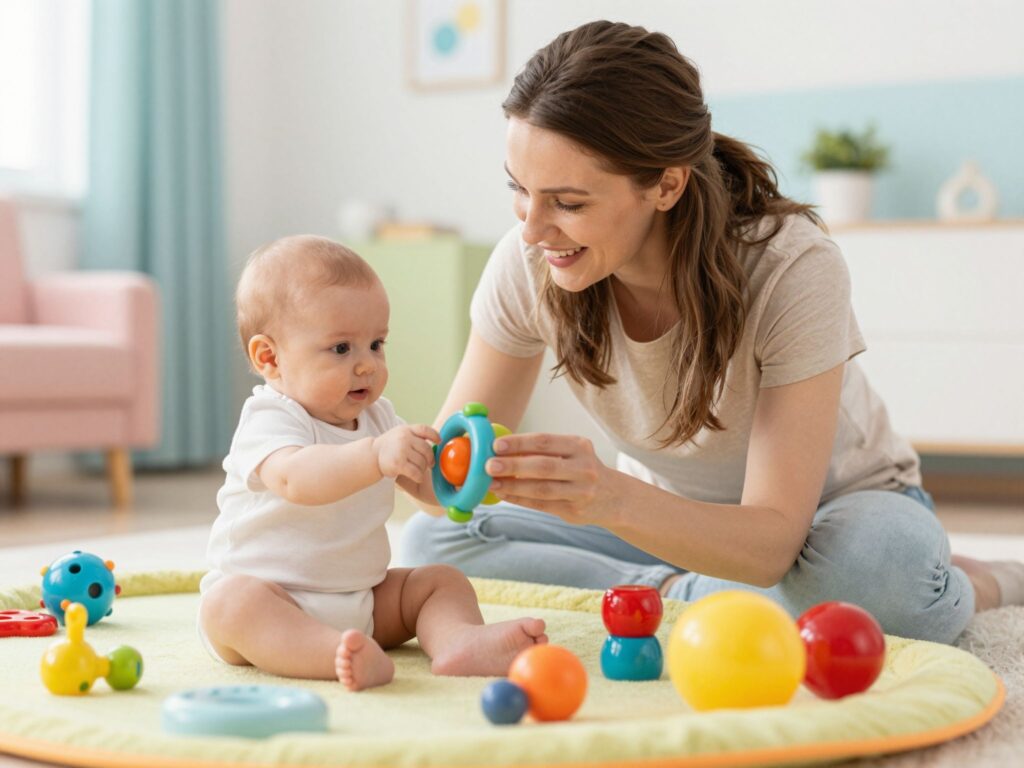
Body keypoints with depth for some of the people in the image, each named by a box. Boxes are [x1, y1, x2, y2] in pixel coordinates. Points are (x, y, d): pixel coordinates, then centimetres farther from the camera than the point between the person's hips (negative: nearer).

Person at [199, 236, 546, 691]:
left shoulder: (377, 418, 9)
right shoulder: (269, 421, -15)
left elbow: (427, 485, 8)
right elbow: (295, 478, -37)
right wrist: (375, 457, -52)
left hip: (362, 602, 7)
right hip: (271, 596, -7)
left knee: (444, 580, -3)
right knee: (230, 603, -35)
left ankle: (458, 641, -33)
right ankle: (345, 658, -57)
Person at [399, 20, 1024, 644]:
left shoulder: (792, 269, -31)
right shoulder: (528, 264, -20)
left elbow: (774, 541, -35)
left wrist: (613, 499, -54)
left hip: (828, 512, -4)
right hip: (673, 521, 5)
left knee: (876, 567, -42)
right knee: (432, 543, -18)